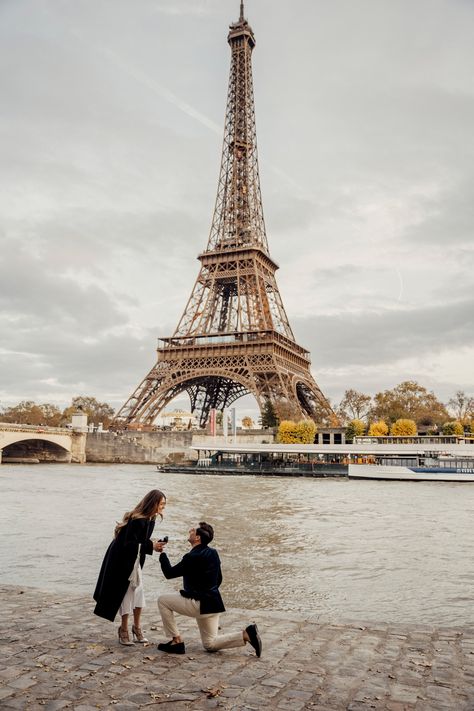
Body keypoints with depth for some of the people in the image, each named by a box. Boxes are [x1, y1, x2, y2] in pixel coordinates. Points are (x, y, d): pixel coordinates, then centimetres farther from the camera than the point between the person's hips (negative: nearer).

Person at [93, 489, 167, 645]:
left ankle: (136, 627, 23)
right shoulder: (138, 520, -29)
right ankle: (124, 630, 17)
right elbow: (128, 544, -30)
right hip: (122, 561, -9)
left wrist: (152, 544, -4)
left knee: (138, 593, 10)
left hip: (133, 561, 9)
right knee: (127, 593, 1)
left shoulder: (149, 519, 0)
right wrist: (151, 546, -32)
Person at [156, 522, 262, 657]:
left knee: (163, 600, 6)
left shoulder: (192, 557, -20)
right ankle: (247, 634, 2)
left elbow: (169, 573, -15)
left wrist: (162, 553, -5)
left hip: (198, 604, -8)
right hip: (212, 603, 8)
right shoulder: (213, 553, 5)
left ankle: (176, 641, 8)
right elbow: (218, 579, 15)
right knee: (210, 644, 18)